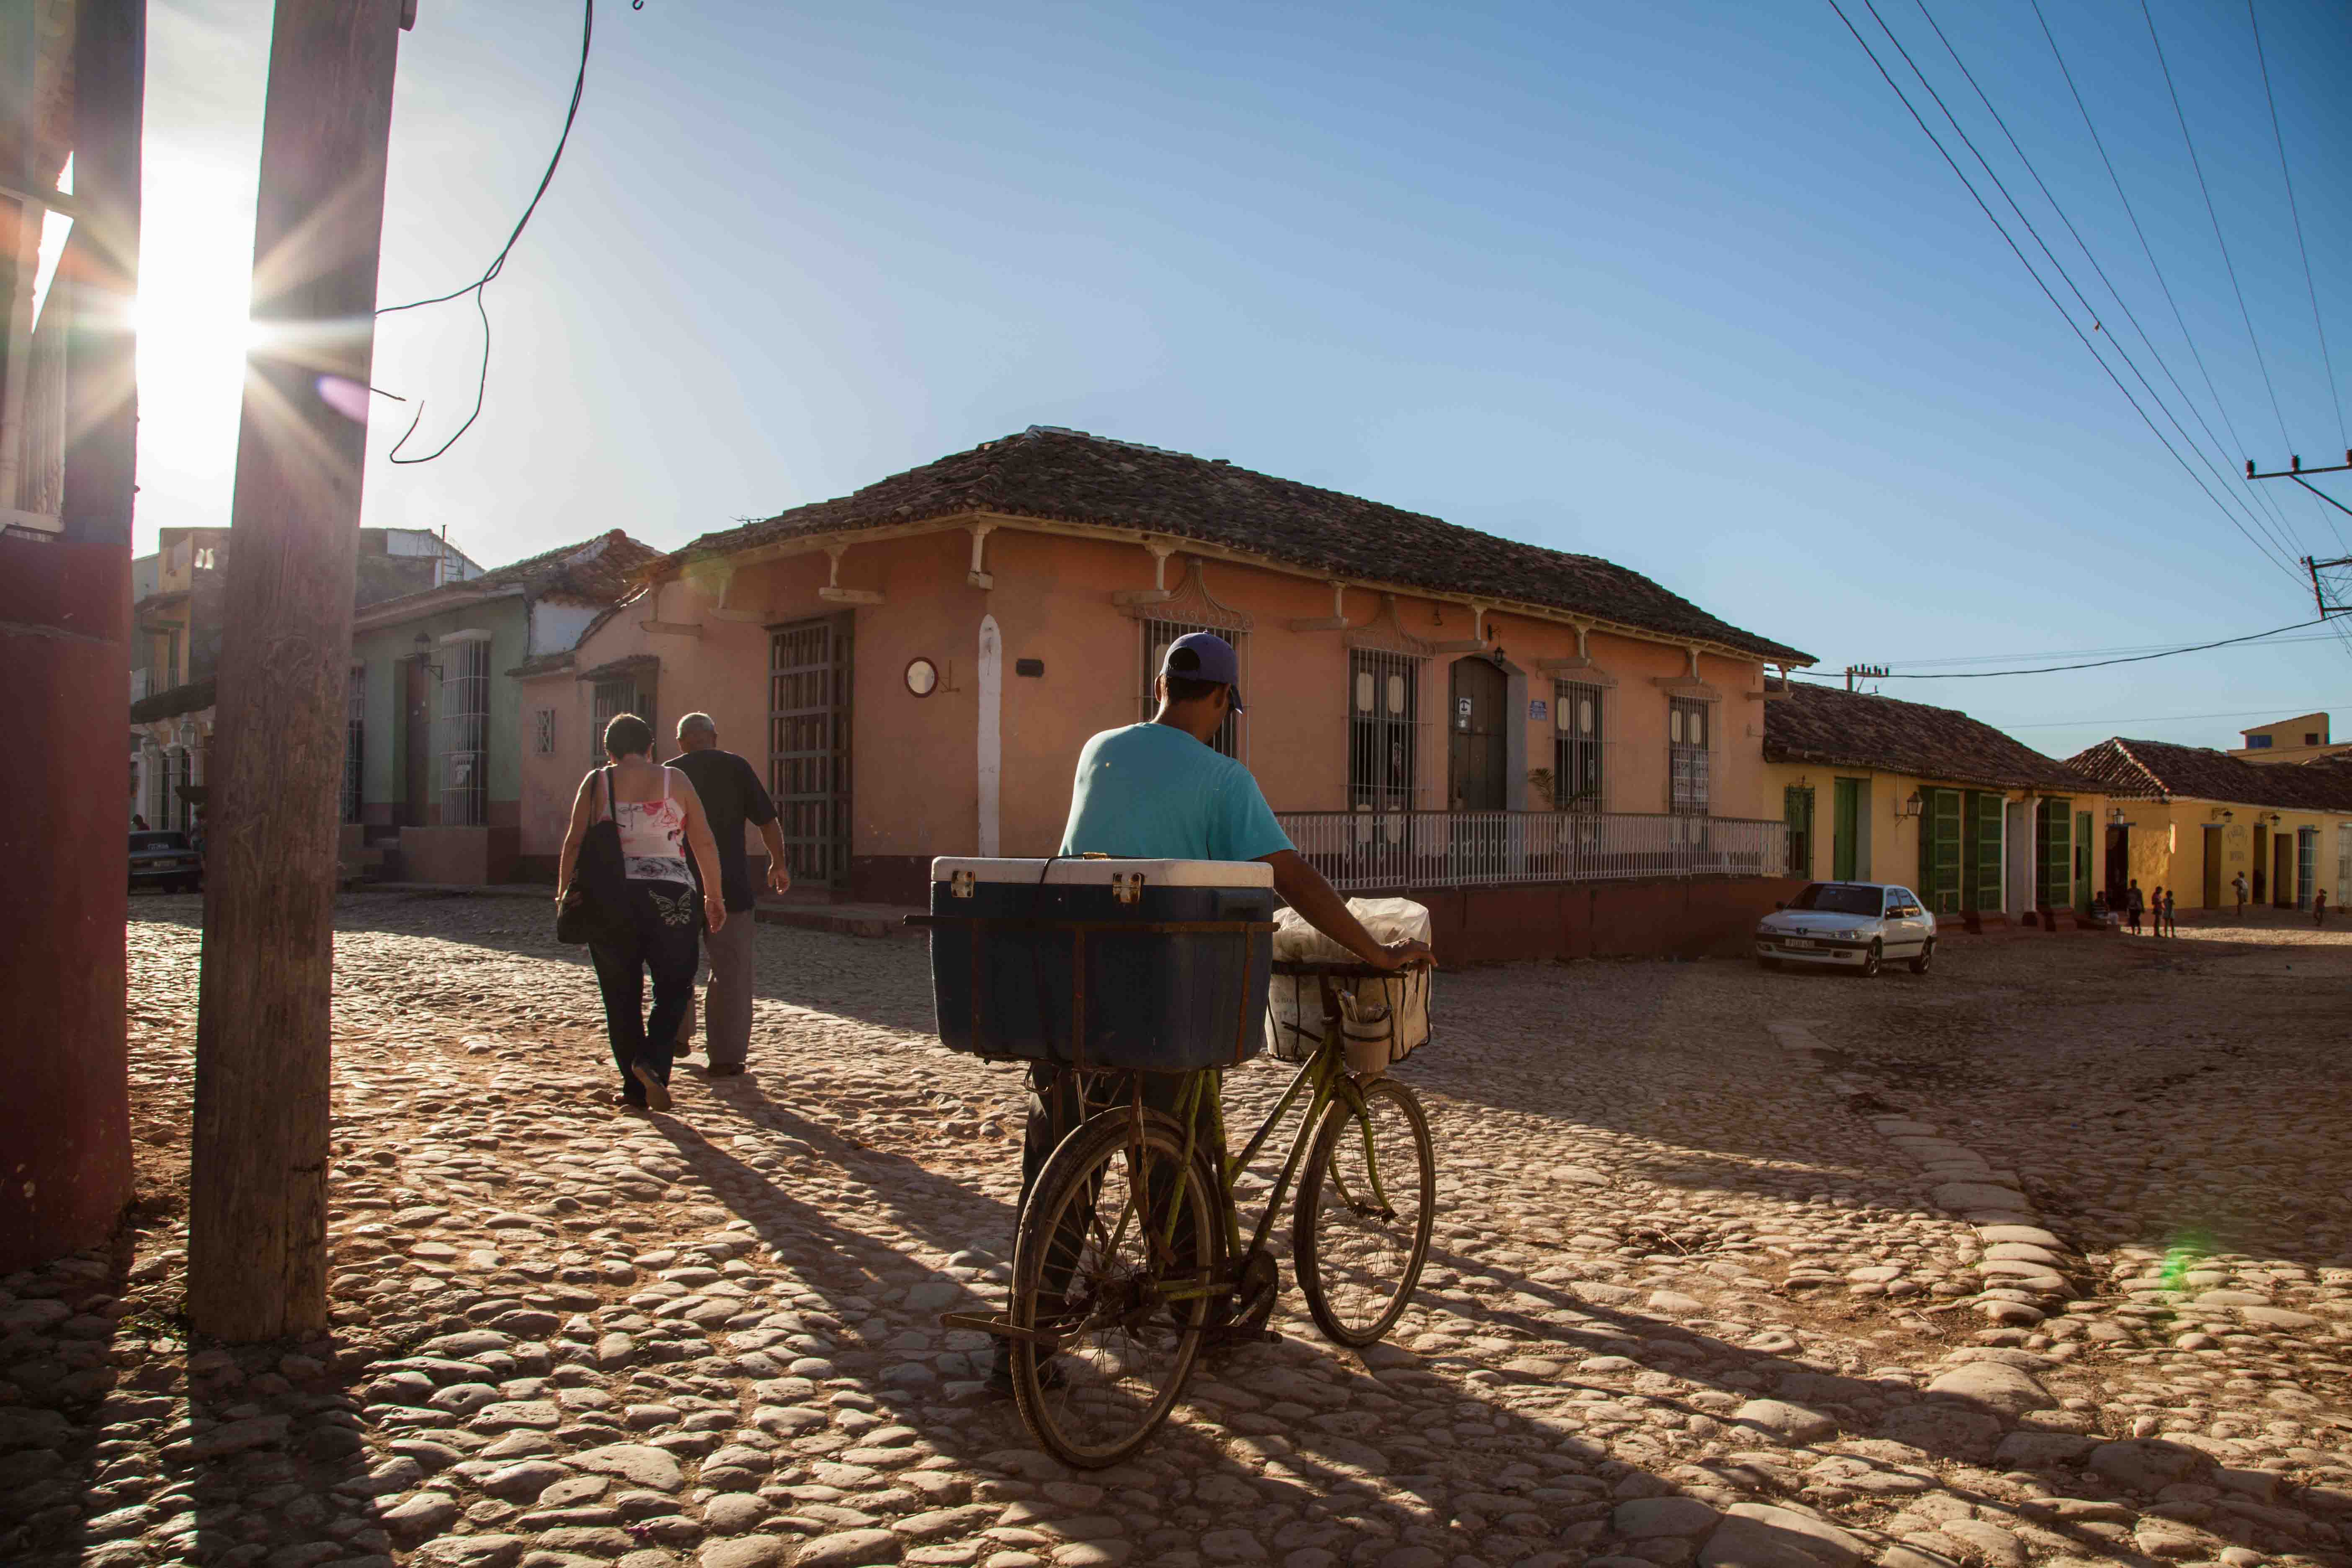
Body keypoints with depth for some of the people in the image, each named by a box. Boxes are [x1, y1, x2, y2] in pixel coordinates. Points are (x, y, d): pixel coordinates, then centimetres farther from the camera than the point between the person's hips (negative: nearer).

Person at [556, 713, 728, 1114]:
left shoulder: (596, 782, 5)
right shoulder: (674, 780, 4)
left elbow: (574, 844, 0)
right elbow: (704, 844, 4)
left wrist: (564, 894, 7)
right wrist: (714, 895, 11)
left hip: (610, 899, 1)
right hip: (669, 897, -1)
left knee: (622, 998, 10)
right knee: (675, 988, 11)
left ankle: (635, 1090, 13)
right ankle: (653, 1062, -11)